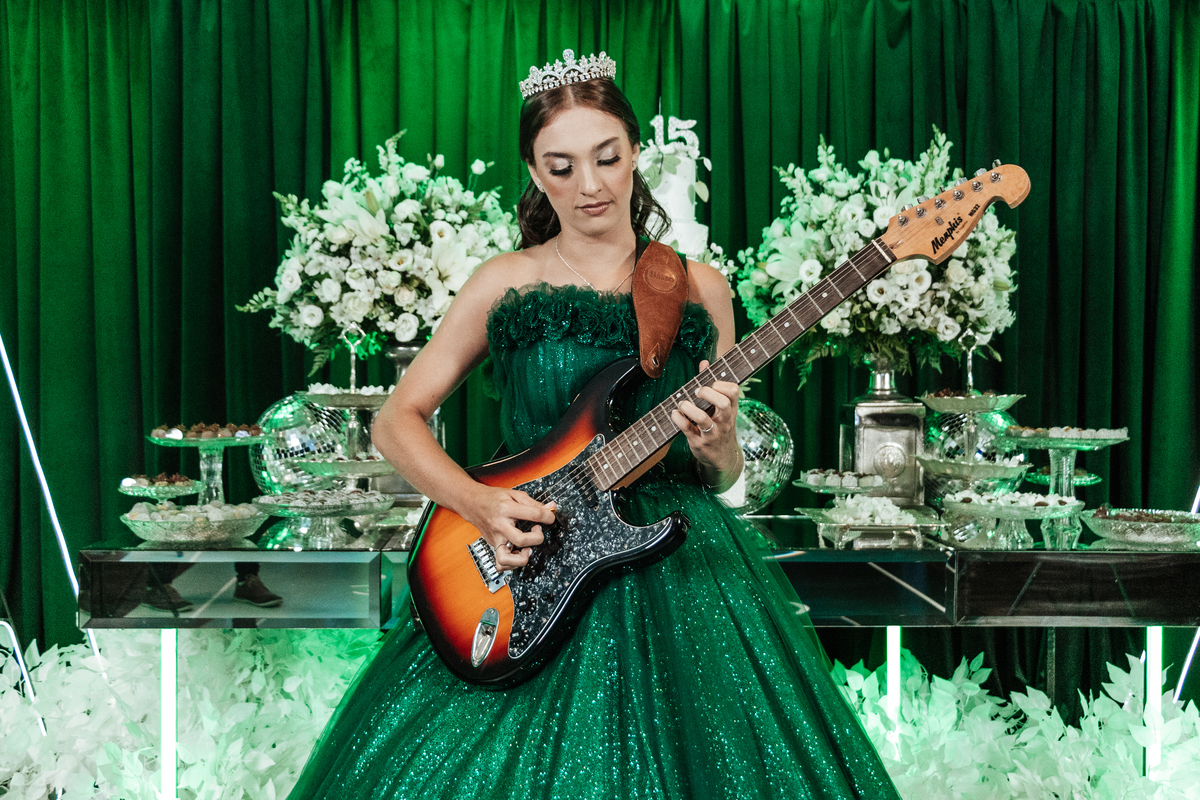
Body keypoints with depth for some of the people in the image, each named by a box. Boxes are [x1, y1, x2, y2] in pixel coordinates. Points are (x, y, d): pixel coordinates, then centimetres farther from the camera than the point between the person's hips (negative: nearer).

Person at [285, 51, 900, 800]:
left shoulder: (699, 288, 7)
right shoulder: (507, 282, 4)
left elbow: (724, 475, 10)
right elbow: (397, 419, 5)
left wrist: (716, 445, -14)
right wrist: (477, 502, -12)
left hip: (674, 554, 1)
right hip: (526, 557, -1)